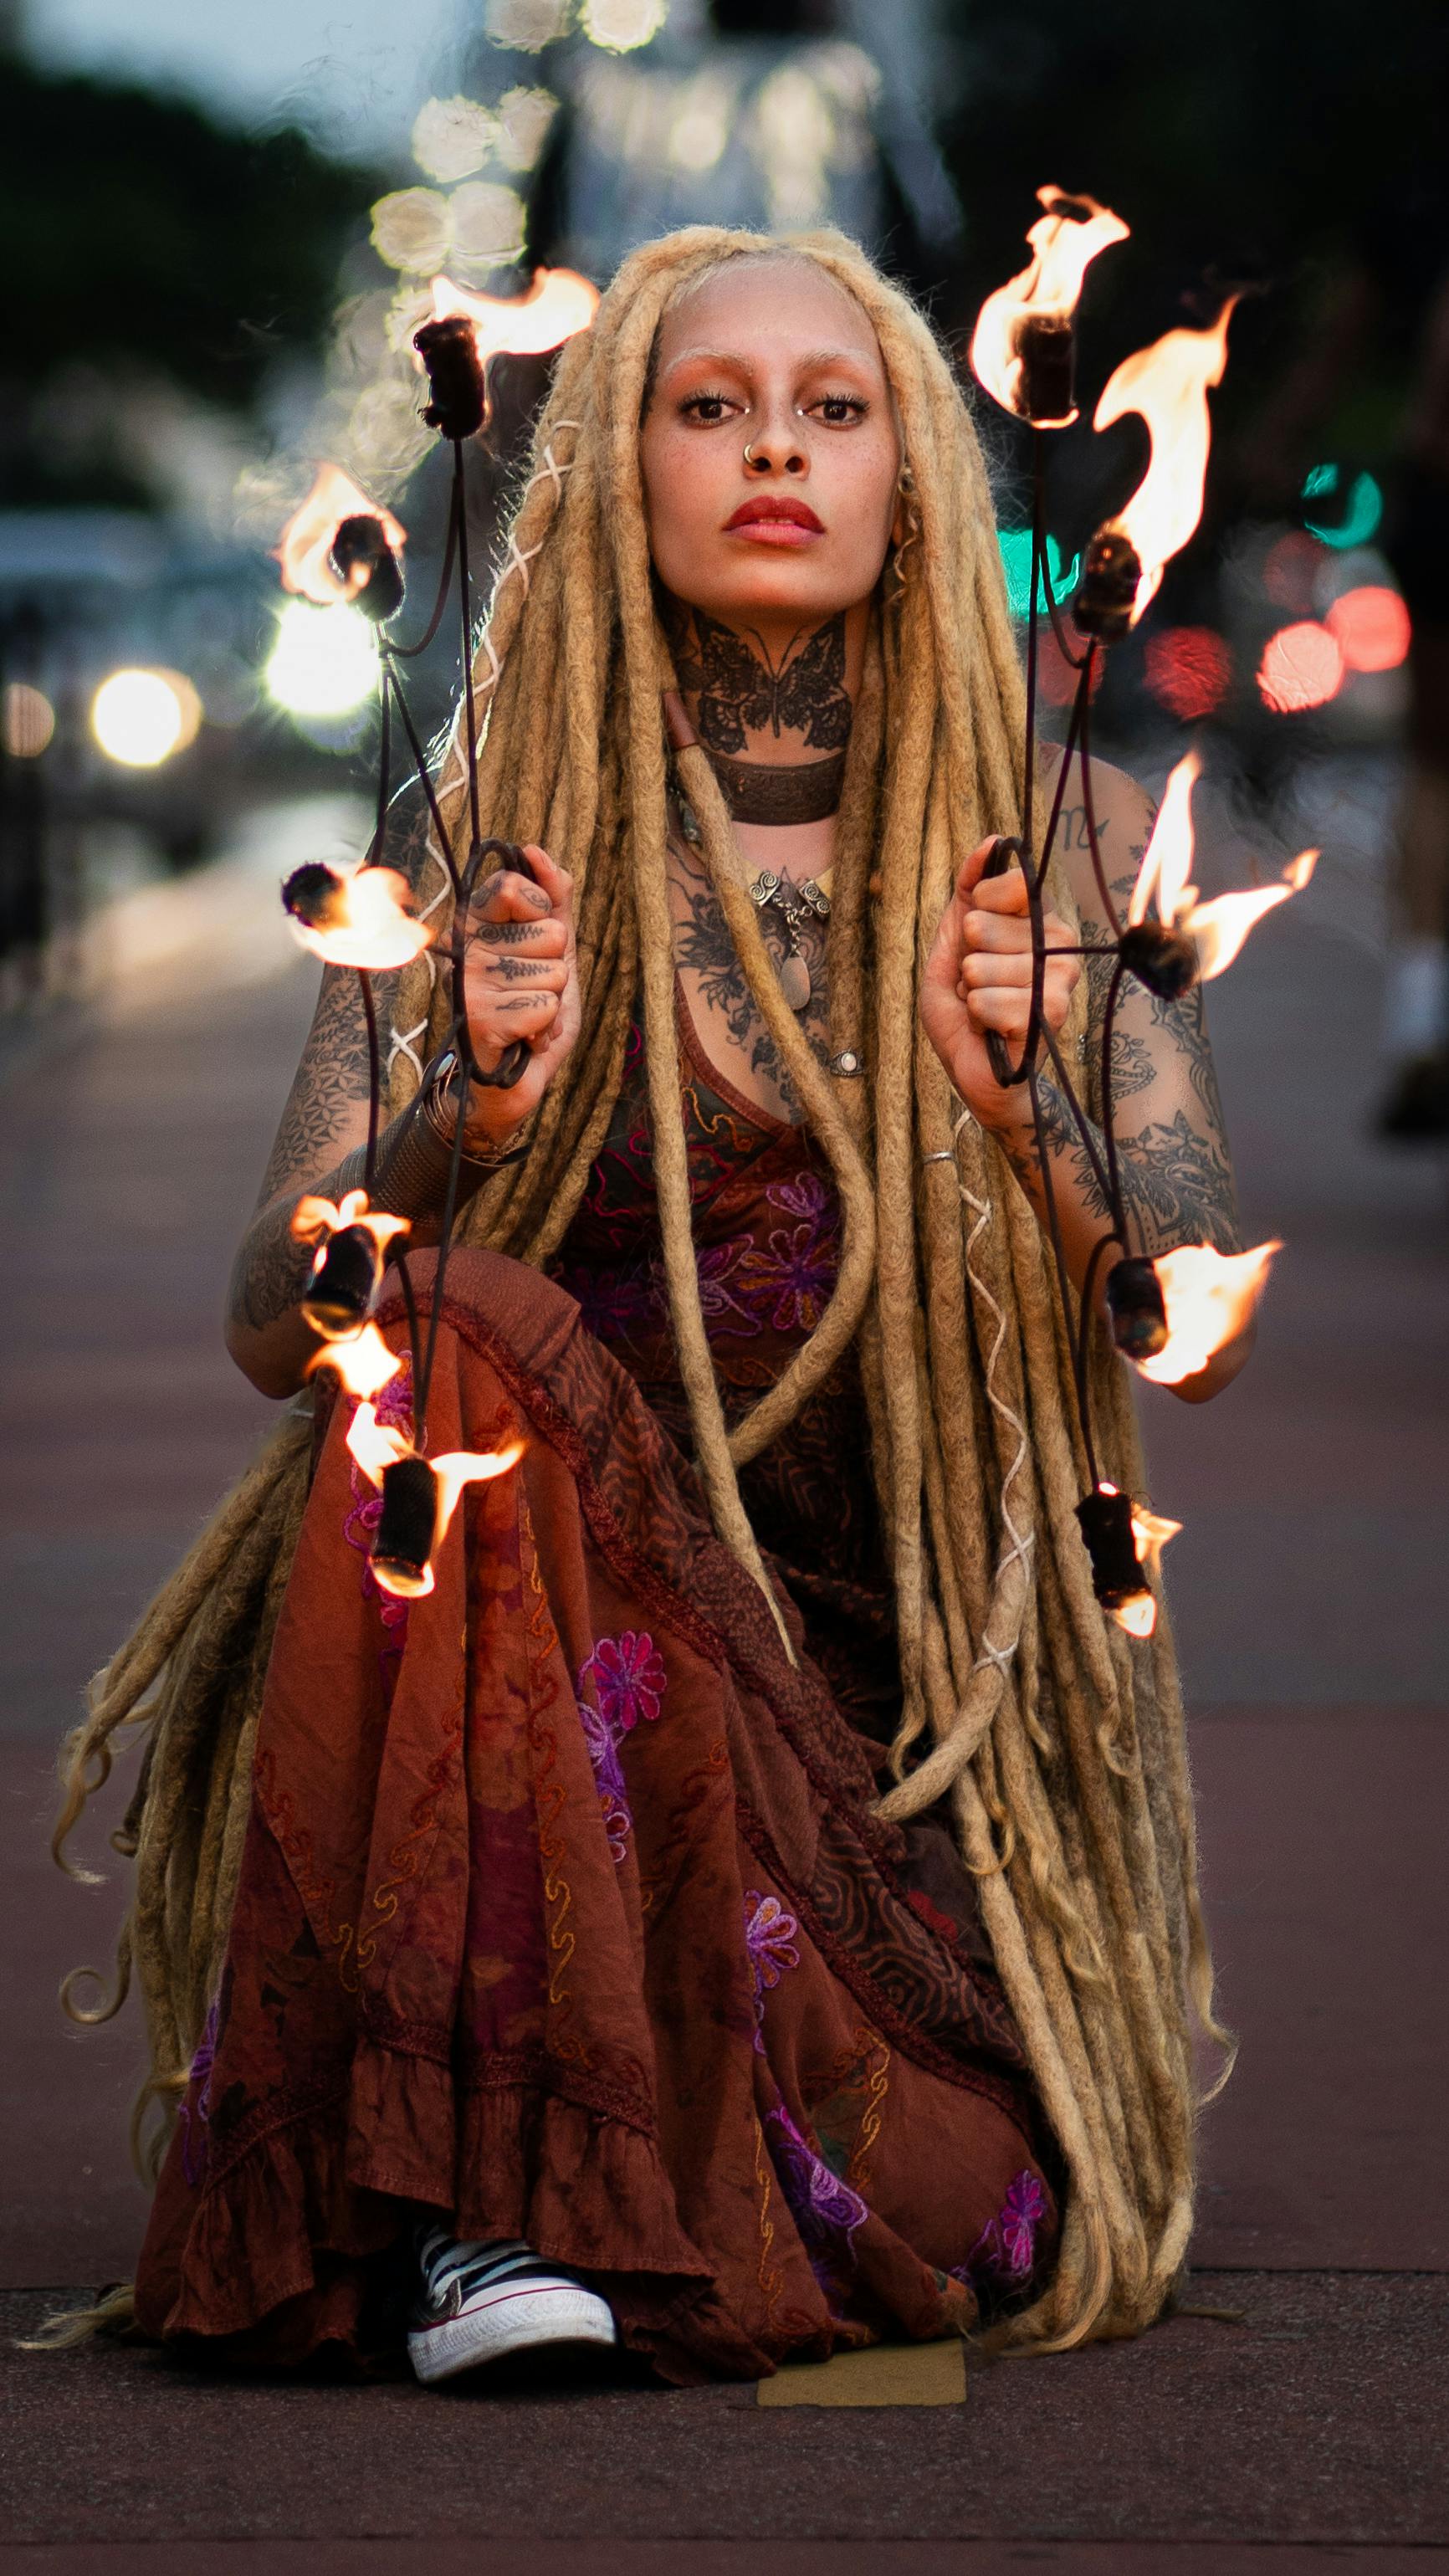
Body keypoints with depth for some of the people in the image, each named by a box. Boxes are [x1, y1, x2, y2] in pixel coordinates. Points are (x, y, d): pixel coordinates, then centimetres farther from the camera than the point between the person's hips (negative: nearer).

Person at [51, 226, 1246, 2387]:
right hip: (583, 1603, 0)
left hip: (937, 1670, 1)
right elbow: (272, 1325, -5)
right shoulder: (478, 849, 1)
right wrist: (458, 1125, -25)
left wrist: (1039, 1117, -24)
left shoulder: (1057, 834, 2)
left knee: (959, 2227, -24)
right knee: (457, 1339, -33)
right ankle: (477, 2178, -32)